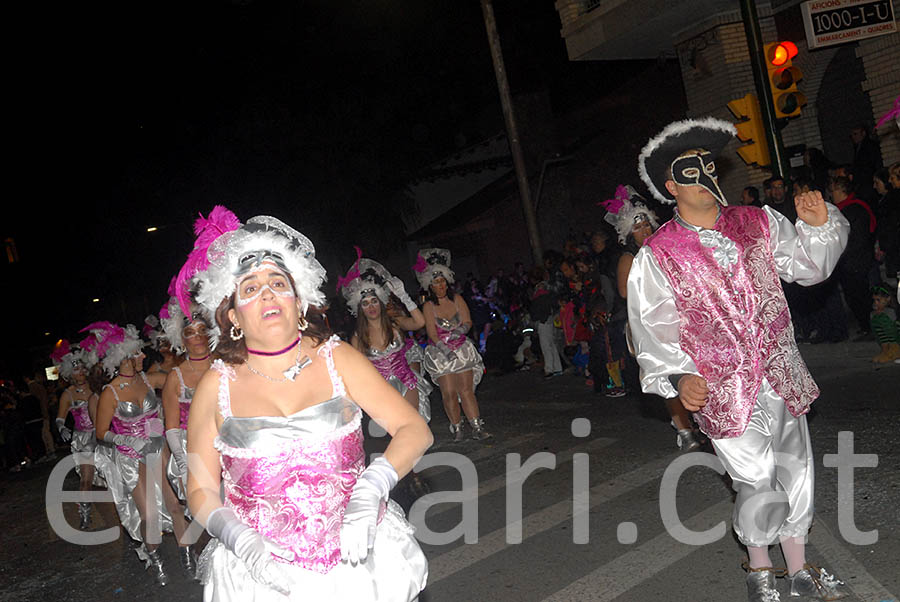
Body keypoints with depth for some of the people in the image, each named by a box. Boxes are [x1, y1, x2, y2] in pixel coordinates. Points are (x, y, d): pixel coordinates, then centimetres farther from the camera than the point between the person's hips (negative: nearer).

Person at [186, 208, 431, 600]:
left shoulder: (337, 359, -5)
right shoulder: (217, 385, -4)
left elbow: (415, 430, -7)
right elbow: (201, 490, 1)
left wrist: (369, 492, -21)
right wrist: (244, 543, -16)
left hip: (357, 553, 1)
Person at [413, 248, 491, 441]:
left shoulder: (457, 299, 2)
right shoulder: (428, 306, -5)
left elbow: (468, 322, -1)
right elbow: (432, 333, -11)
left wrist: (460, 330, -23)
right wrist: (445, 350, -25)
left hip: (462, 349, 1)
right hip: (440, 352, -1)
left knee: (466, 389, -7)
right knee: (449, 392, -8)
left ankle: (477, 427, -8)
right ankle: (456, 427, 7)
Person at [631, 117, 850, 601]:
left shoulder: (758, 223, 4)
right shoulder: (656, 257, -8)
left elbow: (809, 265, 14)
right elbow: (653, 330, -9)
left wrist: (819, 226, -4)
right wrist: (679, 377, -22)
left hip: (782, 378, 5)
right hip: (726, 392, -5)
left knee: (796, 475, 16)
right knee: (759, 489, -1)